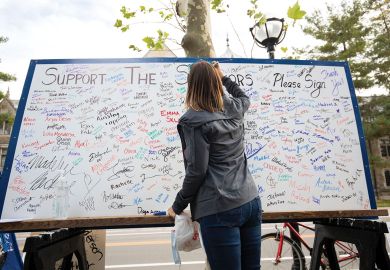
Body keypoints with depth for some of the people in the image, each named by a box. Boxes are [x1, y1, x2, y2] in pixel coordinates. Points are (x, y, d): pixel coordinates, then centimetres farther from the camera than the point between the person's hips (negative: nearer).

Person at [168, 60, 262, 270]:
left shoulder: (194, 121, -10)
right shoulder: (234, 109, 9)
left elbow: (196, 170, -13)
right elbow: (243, 96, 34)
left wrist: (178, 206, -1)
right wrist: (223, 77, 46)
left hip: (219, 210, -7)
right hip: (251, 202, 8)